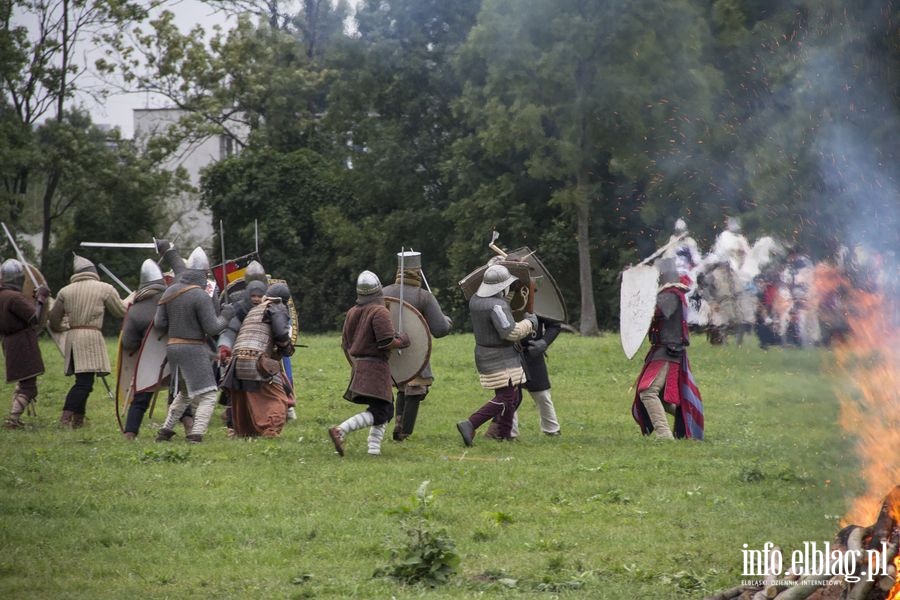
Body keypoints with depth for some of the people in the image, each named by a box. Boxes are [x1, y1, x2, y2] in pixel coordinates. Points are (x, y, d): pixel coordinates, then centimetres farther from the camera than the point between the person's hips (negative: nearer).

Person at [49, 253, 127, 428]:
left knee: (83, 381, 15)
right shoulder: (105, 289, 2)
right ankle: (66, 416, -22)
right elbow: (121, 312, 9)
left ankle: (78, 419, 16)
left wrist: (61, 328, 38)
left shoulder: (65, 291, 12)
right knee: (84, 382, -9)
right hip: (92, 336, -5)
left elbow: (54, 320, 16)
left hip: (72, 337, 5)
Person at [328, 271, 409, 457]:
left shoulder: (352, 312, 10)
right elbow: (387, 342, -20)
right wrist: (402, 340, 0)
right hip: (376, 367, -9)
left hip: (358, 366, 9)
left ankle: (374, 448, 10)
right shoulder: (380, 312, -14)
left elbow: (345, 343, 16)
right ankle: (340, 430, -26)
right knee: (378, 412, -11)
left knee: (385, 409, 17)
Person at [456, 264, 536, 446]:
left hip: (484, 354, 10)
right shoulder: (496, 306, -23)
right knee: (505, 400, -7)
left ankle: (504, 435, 20)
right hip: (502, 359, -10)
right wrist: (529, 322, -12)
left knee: (513, 397, 19)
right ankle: (470, 424, -17)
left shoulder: (475, 299, 4)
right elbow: (511, 332, -26)